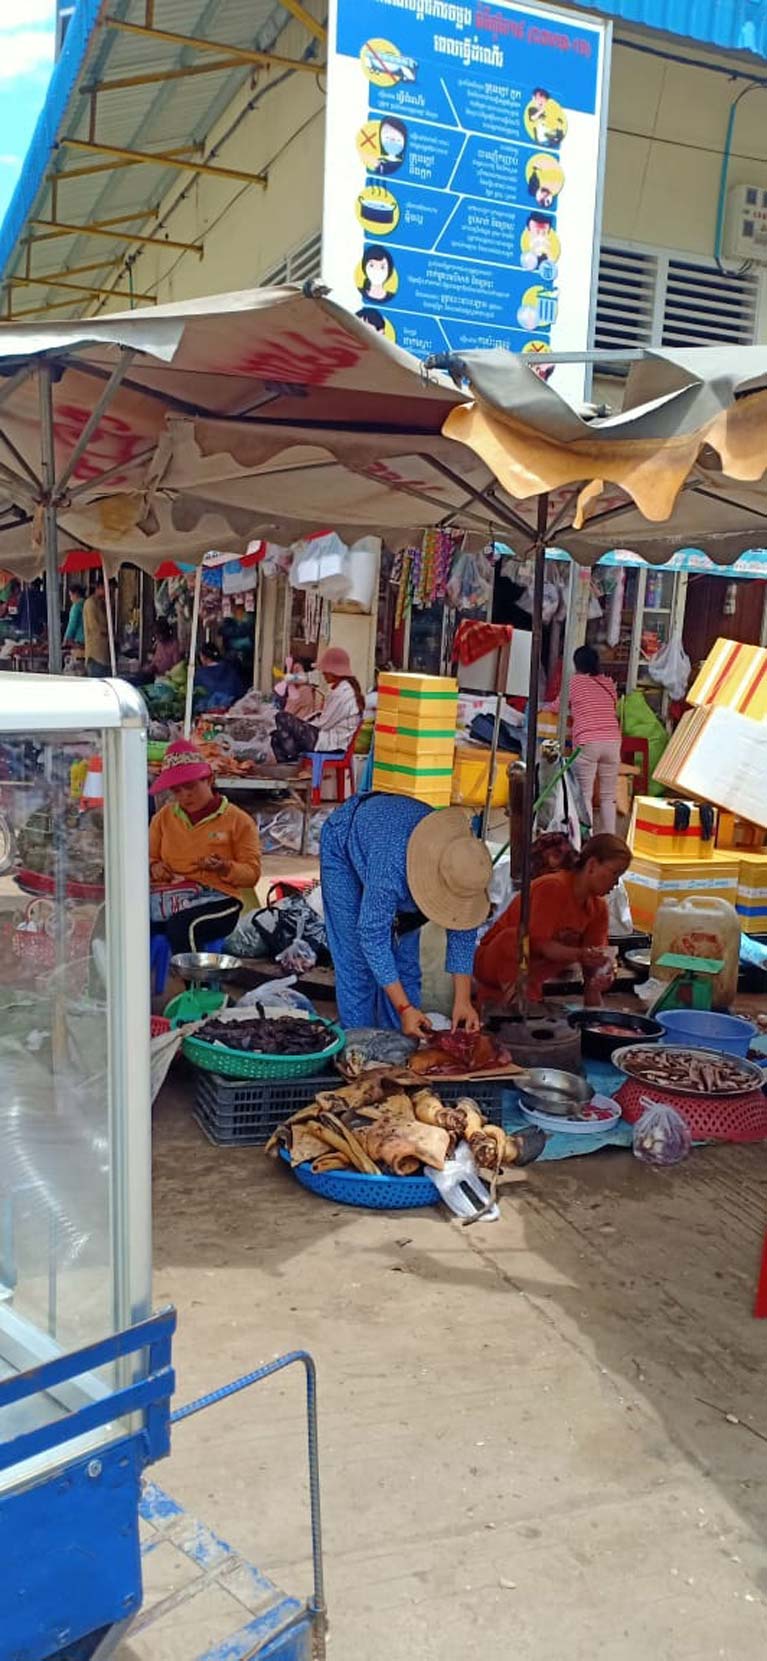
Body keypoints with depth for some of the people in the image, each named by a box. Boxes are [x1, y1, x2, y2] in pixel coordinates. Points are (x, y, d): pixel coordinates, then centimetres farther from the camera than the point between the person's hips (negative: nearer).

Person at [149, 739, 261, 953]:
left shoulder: (238, 820, 5)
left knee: (182, 925, -37)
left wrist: (224, 868, -15)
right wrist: (154, 867, 3)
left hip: (218, 898, -3)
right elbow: (149, 857, 27)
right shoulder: (163, 817, 17)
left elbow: (252, 873, 4)